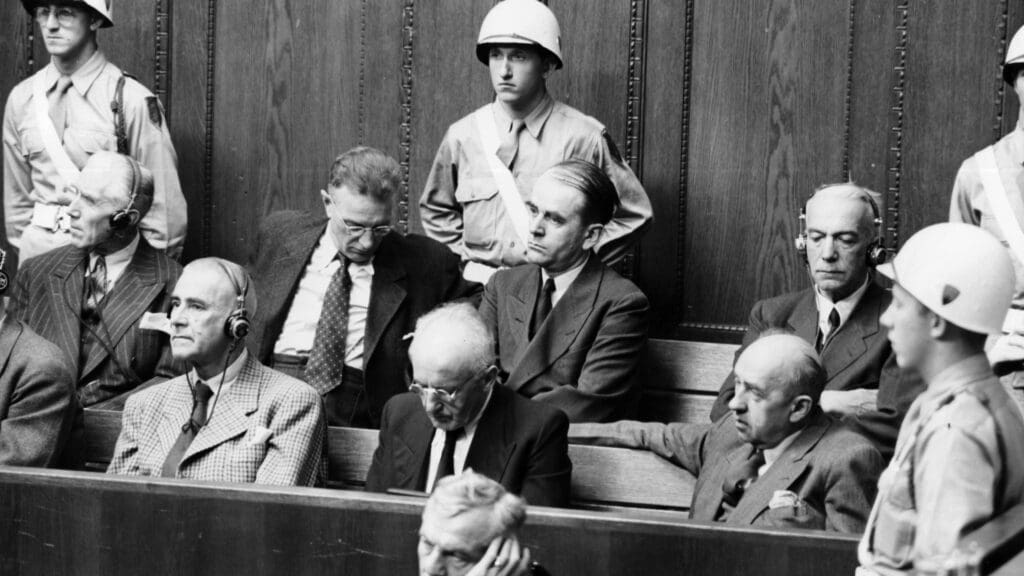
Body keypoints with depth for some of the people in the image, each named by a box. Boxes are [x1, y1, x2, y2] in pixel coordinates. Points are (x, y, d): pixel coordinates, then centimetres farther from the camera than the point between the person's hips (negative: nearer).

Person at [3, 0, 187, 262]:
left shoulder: (131, 100, -12)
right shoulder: (21, 99, 3)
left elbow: (162, 199, -8)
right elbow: (17, 194, 11)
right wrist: (23, 247, 10)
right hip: (39, 248, 4)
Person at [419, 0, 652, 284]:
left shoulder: (582, 136, -4)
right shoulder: (462, 136, 6)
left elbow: (633, 214, 4)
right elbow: (436, 210, 22)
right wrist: (466, 257, 11)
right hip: (480, 283, 2)